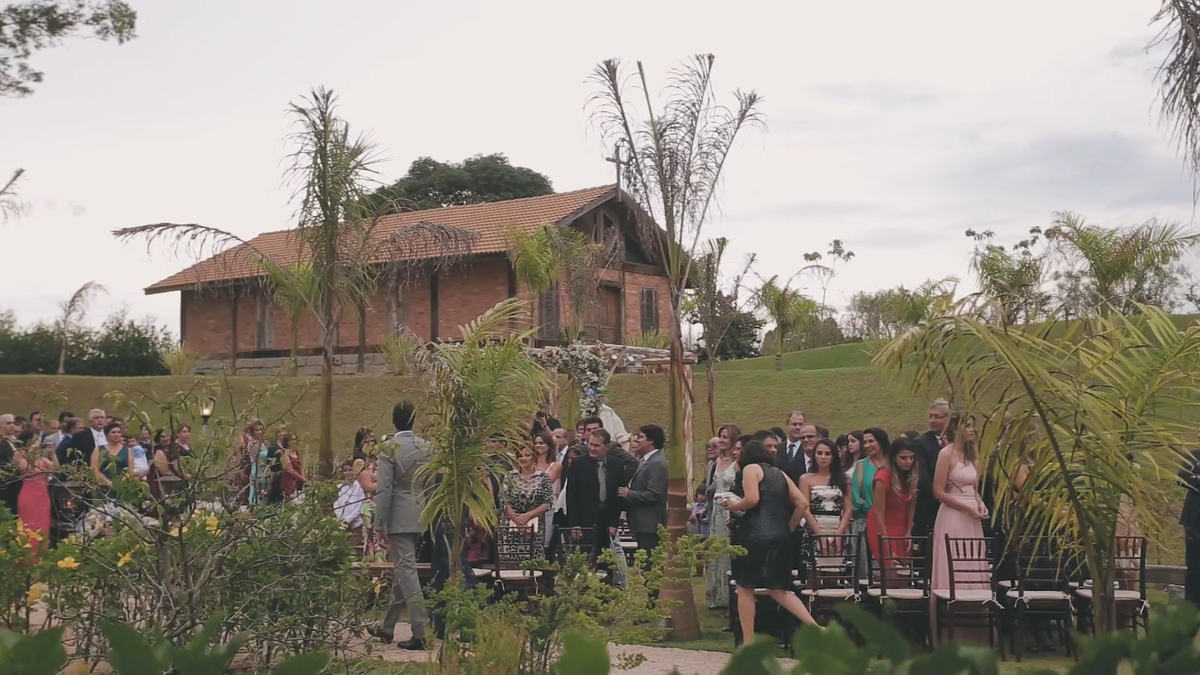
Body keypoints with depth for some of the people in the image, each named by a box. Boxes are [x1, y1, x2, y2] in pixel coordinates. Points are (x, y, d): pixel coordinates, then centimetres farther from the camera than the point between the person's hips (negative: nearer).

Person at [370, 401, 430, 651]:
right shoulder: (425, 447, 5)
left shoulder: (389, 449, -11)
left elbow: (384, 490, -13)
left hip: (398, 517, -6)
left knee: (406, 571, -6)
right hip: (420, 516, 6)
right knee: (401, 570, 17)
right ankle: (387, 627, 29)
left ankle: (420, 634, -11)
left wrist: (380, 524, -9)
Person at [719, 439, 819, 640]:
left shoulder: (751, 468, 1)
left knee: (745, 588, 5)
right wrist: (789, 527, 20)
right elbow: (802, 503, 13)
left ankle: (747, 643, 5)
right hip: (781, 538, 7)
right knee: (778, 590, 14)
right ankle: (815, 627, -1)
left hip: (756, 535, -7)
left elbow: (752, 499, -15)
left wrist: (734, 506, 3)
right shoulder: (780, 473, 20)